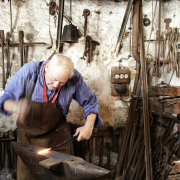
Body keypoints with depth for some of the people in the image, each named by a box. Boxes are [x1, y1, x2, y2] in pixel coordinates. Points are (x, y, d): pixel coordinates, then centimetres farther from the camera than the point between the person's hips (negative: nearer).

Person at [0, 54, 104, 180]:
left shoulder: (74, 79, -17)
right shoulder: (28, 72, -20)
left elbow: (91, 102, -1)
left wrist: (89, 125, -15)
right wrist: (16, 107, -33)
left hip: (57, 134, 0)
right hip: (28, 135, 0)